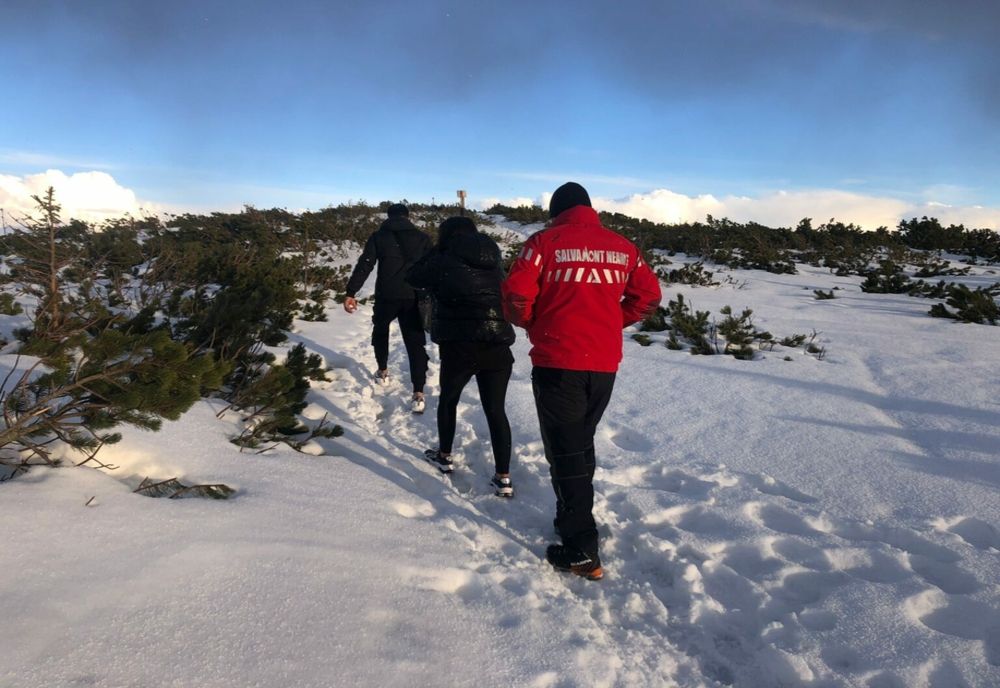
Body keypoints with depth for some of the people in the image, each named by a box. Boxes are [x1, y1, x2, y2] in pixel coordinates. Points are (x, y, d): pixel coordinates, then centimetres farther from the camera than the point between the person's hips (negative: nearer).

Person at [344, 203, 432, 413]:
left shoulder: (379, 236, 5)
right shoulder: (422, 238, 8)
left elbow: (364, 265, -3)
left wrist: (351, 292, -3)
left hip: (386, 296, 0)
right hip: (413, 298, 0)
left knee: (380, 330, 29)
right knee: (415, 342, -1)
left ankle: (383, 371, 37)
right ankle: (418, 394, -11)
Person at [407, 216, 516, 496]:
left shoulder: (445, 261, -2)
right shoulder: (494, 264, 11)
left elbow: (414, 277, 13)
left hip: (459, 345, -3)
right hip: (498, 346, 3)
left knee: (448, 399, 20)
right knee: (496, 409, 6)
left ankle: (444, 455, 34)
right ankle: (503, 477, 3)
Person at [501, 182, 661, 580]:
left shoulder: (546, 242, -6)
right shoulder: (622, 247, 8)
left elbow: (516, 293, -12)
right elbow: (648, 295, 11)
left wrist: (532, 325, 6)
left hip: (557, 363, -5)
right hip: (605, 364, 5)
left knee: (565, 452, 2)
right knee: (582, 444, 22)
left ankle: (582, 551, 3)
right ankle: (575, 519, 35)